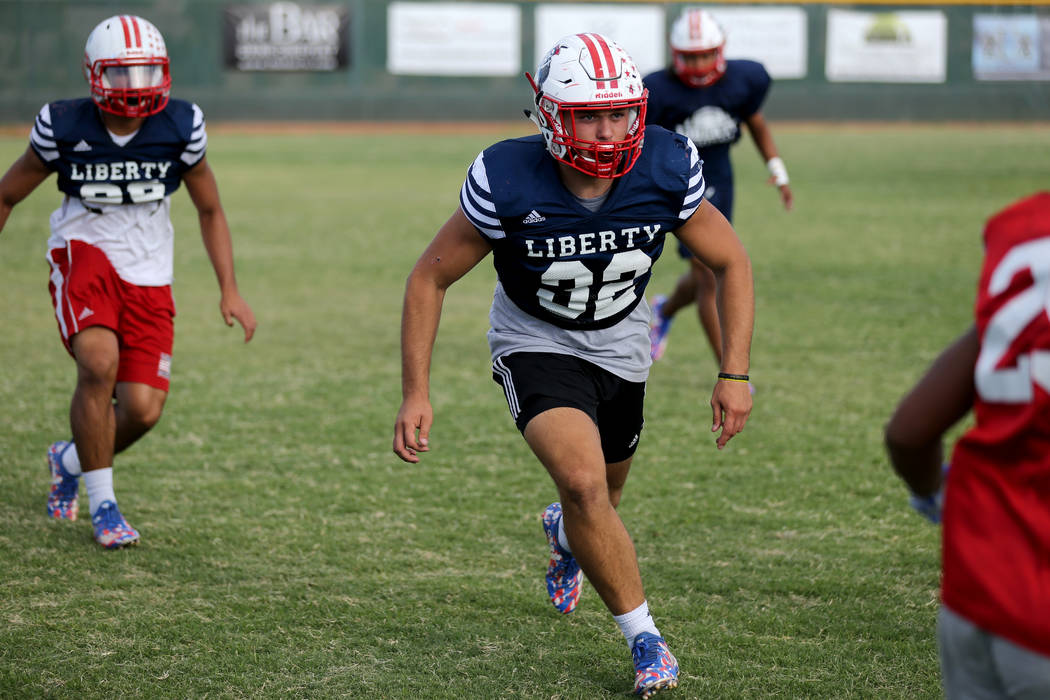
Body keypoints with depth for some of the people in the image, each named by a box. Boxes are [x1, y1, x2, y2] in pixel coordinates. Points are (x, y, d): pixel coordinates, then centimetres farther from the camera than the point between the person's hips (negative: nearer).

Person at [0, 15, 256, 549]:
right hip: (84, 257, -2)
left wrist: (229, 290, 3)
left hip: (147, 278, 2)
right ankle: (102, 503, -9)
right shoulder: (63, 129, -10)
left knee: (143, 410, -8)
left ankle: (71, 460, 28)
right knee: (99, 364, -29)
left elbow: (209, 210, 9)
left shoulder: (180, 129, -6)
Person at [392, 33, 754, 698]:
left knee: (600, 501, 21)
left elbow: (731, 262, -8)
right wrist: (416, 393, -19)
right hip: (536, 344, -3)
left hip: (620, 345, 3)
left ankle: (566, 533, 60)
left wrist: (736, 374, -14)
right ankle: (645, 638, -8)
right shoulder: (507, 183, -30)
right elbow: (429, 278, -16)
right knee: (585, 484, -25)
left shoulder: (666, 172, -24)